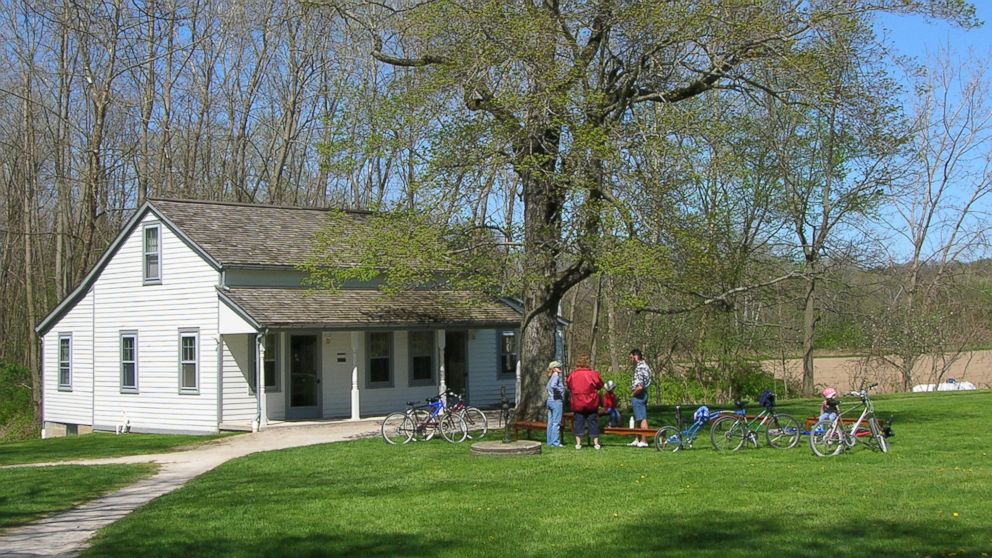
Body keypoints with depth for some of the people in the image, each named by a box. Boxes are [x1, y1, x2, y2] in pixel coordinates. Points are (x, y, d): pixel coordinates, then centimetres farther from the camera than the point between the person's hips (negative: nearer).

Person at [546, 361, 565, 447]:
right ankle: (555, 442, -7)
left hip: (550, 400, 9)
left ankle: (550, 442, 13)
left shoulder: (551, 377, 14)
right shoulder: (556, 376, -11)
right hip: (556, 401, -9)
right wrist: (560, 390, -13)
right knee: (556, 422, -6)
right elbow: (553, 386, -28)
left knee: (550, 422, 10)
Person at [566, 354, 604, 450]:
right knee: (593, 422, 7)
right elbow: (600, 385, 1)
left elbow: (569, 386, 9)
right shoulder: (592, 374, -10)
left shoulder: (572, 375, -5)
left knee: (578, 422, 7)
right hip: (591, 403, -1)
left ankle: (578, 443, 4)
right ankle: (596, 443, 9)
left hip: (577, 404, 1)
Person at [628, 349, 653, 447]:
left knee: (642, 419, -6)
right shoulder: (645, 365, 12)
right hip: (643, 394, 10)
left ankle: (643, 441, -2)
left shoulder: (639, 368, -20)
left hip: (638, 395, -10)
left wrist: (633, 394, -12)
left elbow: (639, 387, -27)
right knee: (637, 419, 16)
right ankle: (637, 440, 23)